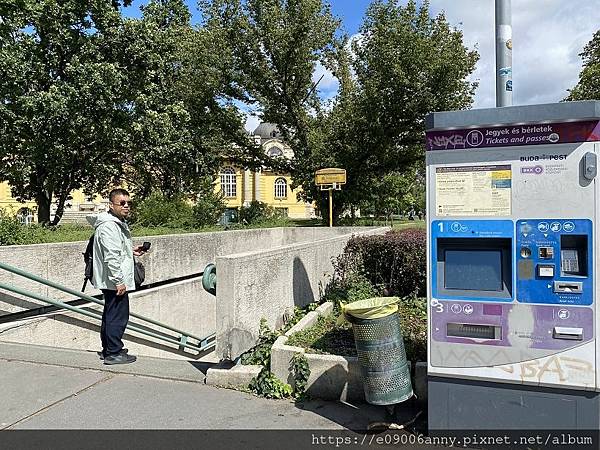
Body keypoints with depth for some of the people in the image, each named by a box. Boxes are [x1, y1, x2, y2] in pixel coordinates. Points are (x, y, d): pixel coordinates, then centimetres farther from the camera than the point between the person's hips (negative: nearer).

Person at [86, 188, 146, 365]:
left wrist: (131, 251, 13)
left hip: (114, 282, 11)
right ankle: (114, 353, 7)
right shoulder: (108, 226, -18)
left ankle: (107, 350, 30)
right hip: (115, 282, -11)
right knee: (118, 316, -3)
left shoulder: (119, 223, 16)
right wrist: (119, 281, -23)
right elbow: (111, 257, -24)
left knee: (110, 315, 18)